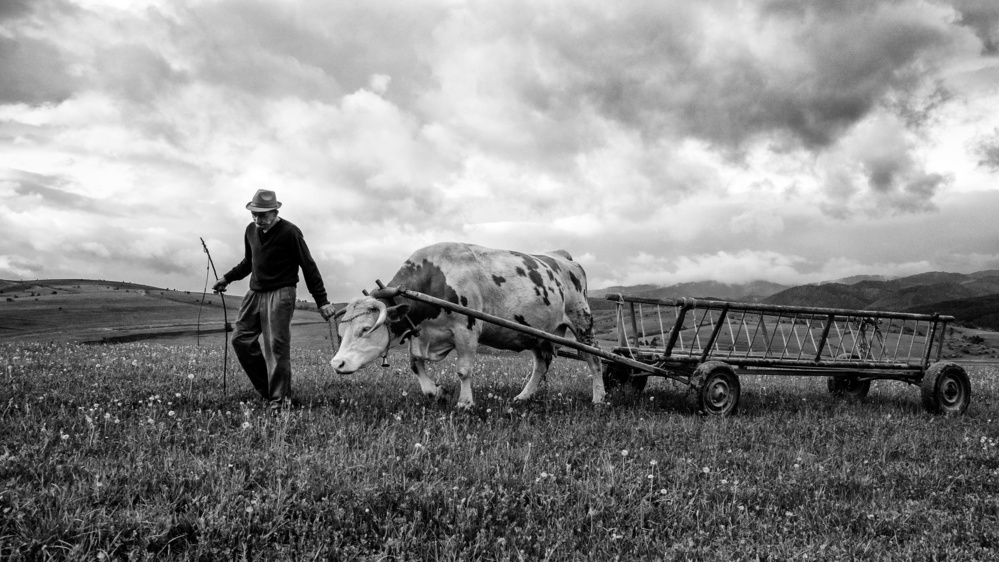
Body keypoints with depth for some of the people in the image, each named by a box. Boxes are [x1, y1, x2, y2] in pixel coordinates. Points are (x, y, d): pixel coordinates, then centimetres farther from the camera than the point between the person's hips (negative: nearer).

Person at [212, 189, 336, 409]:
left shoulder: (289, 232, -10)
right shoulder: (251, 230, 10)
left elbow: (309, 267, -8)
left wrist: (322, 301, -11)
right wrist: (227, 278, 11)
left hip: (280, 294, -7)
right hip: (255, 293, 7)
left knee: (277, 346, -11)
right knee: (241, 339, 1)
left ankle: (279, 399, -2)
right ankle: (267, 388, 13)